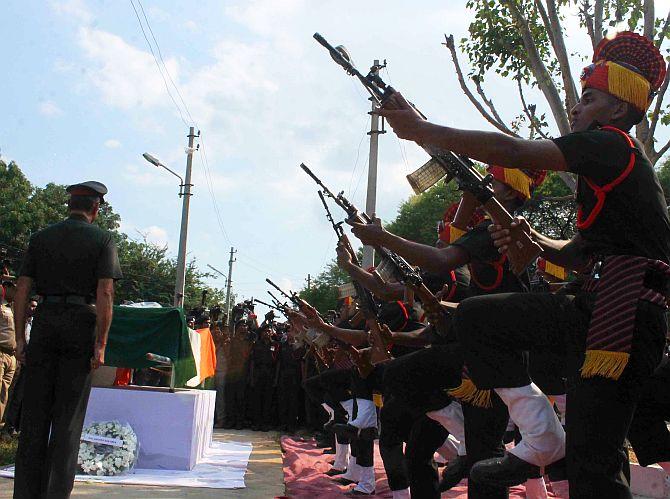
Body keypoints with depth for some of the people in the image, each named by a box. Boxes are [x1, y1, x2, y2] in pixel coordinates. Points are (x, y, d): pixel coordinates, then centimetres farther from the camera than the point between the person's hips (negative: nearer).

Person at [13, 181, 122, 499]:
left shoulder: (41, 238, 10)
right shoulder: (102, 239, 0)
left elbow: (22, 290, 5)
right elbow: (105, 294, -10)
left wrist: (20, 338, 7)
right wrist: (100, 344, -8)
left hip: (45, 321, 3)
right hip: (81, 324, -3)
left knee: (34, 412, 8)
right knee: (69, 416, 3)